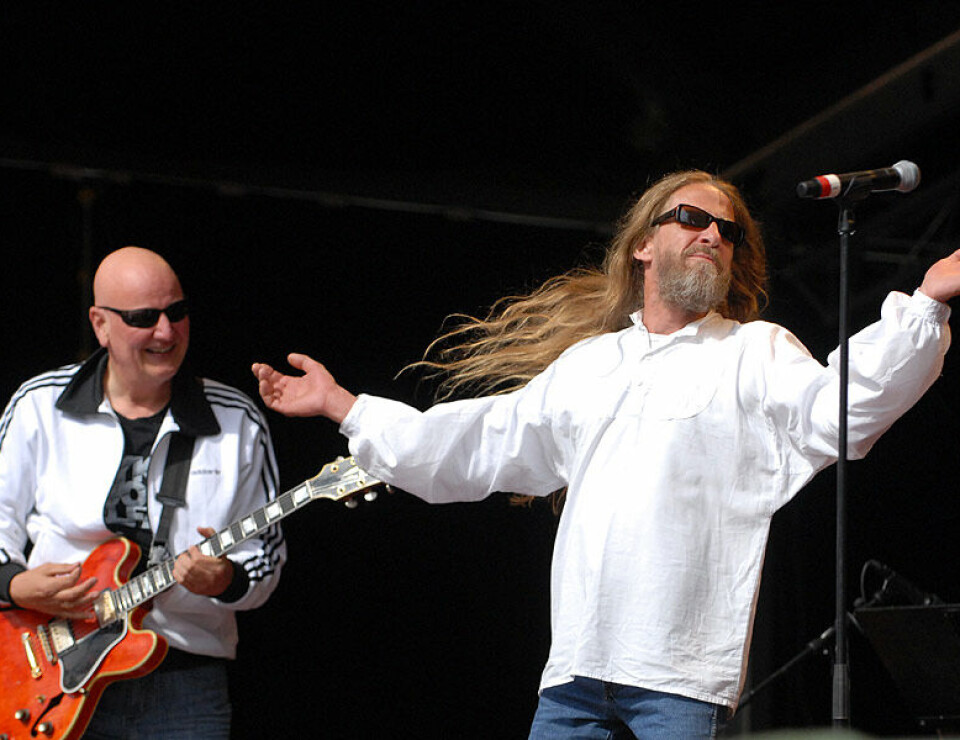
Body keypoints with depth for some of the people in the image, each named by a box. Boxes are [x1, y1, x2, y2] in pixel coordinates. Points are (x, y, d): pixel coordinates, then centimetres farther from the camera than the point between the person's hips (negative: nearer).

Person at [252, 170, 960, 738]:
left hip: (681, 676, -5)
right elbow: (476, 444, 30)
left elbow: (841, 410, -10)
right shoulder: (587, 363, 23)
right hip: (575, 670, 5)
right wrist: (342, 406, 30)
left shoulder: (756, 353, 8)